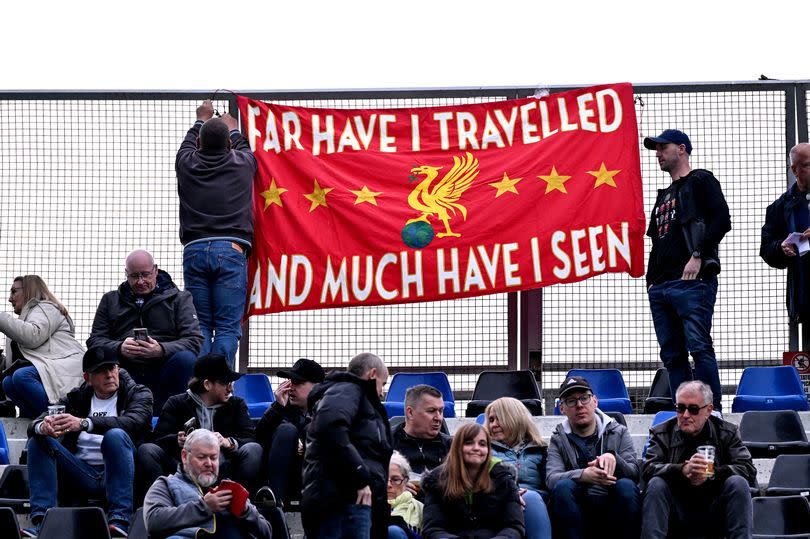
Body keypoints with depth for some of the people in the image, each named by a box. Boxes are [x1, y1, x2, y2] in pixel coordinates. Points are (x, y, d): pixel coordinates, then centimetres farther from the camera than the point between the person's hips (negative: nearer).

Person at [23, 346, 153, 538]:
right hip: (83, 476, 4)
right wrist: (42, 427, -23)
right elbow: (34, 425, 5)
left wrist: (84, 423, -30)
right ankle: (42, 521, -26)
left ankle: (119, 520, -41)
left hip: (115, 473, -4)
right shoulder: (76, 398, 16)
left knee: (115, 435, -32)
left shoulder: (139, 394, 7)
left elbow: (134, 422, -18)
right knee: (38, 440, -13)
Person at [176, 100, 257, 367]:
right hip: (231, 249, -2)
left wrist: (201, 121, 54)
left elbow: (188, 144, 36)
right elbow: (244, 148, 35)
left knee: (199, 326, 3)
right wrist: (233, 129, 55)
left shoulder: (187, 164, 10)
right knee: (227, 327, -4)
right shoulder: (242, 164, 9)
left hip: (194, 249, 2)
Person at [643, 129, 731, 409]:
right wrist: (651, 279, 18)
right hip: (660, 286, 9)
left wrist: (698, 256, -16)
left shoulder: (701, 181, 4)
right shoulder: (665, 195, 28)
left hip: (692, 281, -9)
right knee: (672, 354, 4)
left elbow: (722, 220, -9)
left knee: (699, 346, -17)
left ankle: (712, 410, -18)